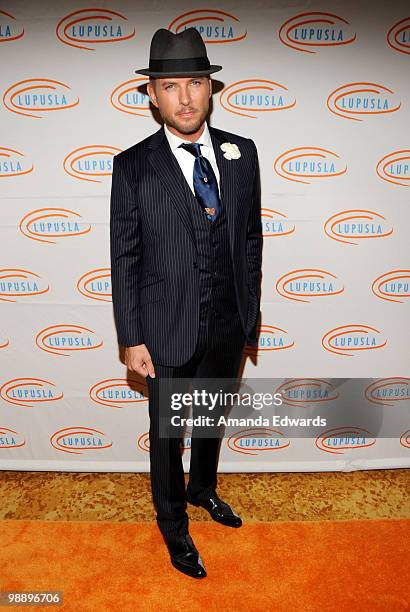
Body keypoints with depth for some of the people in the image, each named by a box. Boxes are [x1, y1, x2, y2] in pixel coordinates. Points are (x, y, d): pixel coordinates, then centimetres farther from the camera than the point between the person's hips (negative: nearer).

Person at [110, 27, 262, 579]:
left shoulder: (241, 152, -1)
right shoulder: (133, 166, -11)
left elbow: (251, 238, 4)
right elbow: (125, 259, -8)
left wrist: (252, 311, 5)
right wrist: (131, 340, -9)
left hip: (229, 326, 4)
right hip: (167, 330, -3)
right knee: (167, 433, 16)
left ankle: (203, 489, 55)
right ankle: (173, 524, 43)